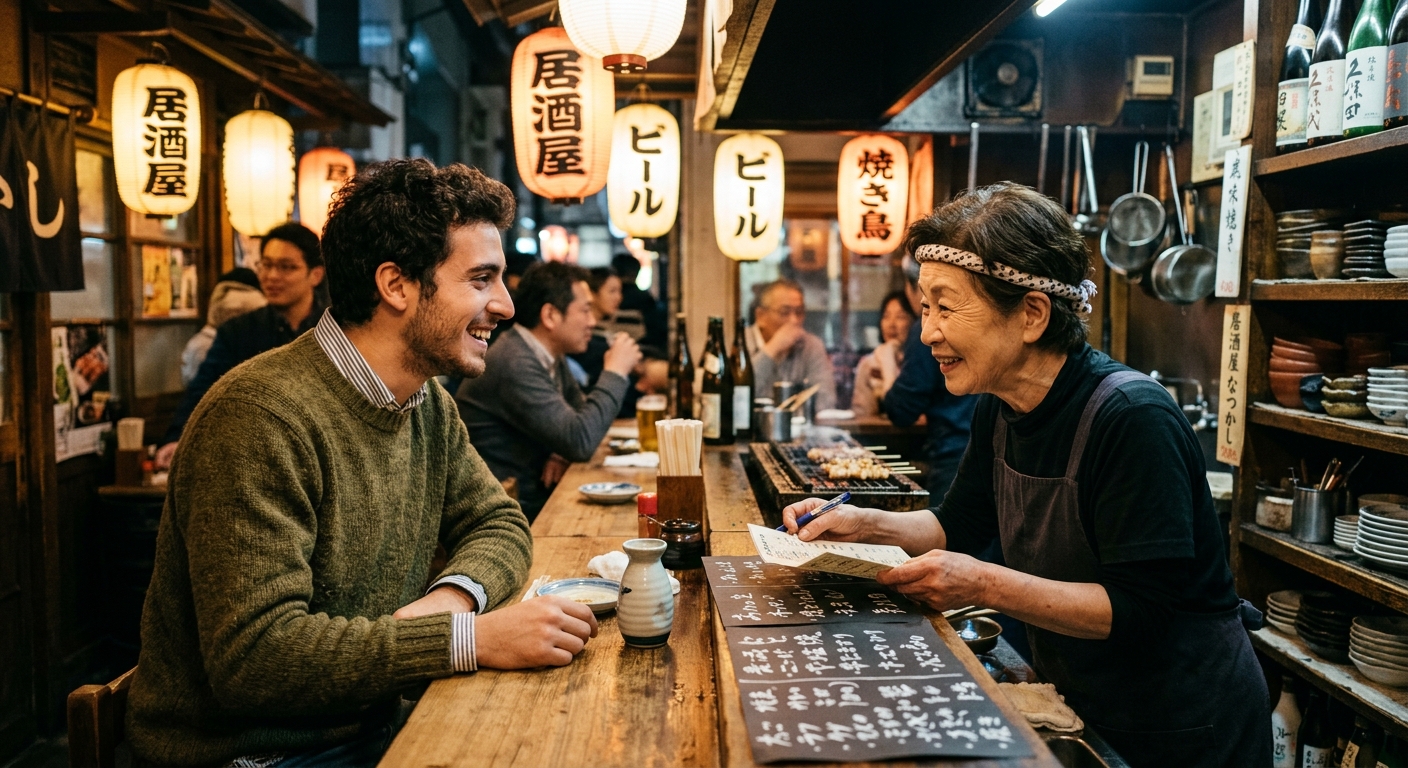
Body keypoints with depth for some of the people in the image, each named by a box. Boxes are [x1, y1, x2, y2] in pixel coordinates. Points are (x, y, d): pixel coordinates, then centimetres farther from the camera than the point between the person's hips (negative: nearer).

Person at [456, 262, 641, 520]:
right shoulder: (515, 365, -24)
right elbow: (580, 441, -27)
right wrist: (615, 372, -17)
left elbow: (582, 414, 17)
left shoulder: (550, 355, 5)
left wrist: (564, 452, -5)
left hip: (538, 494, 8)